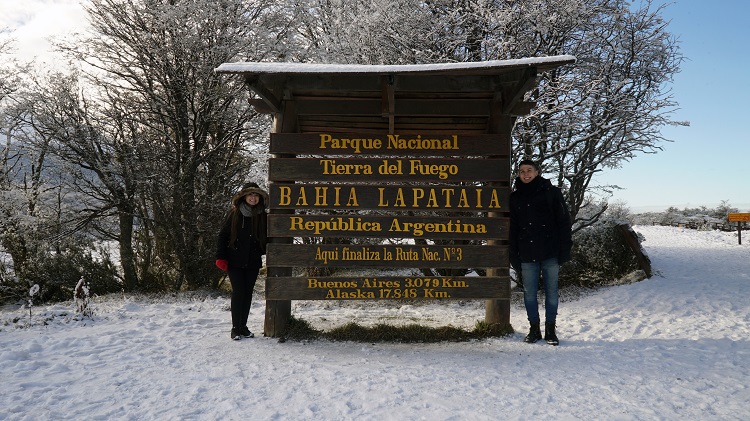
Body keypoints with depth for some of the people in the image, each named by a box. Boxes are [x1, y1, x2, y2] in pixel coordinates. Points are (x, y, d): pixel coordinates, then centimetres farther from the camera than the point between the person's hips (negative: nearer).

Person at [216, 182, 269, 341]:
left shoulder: (262, 216, 5)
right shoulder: (234, 214, -2)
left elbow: (266, 238, 15)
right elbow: (223, 235, 0)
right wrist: (221, 257, -5)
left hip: (253, 262, 3)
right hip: (235, 261, -3)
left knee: (248, 293, 8)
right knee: (238, 292, -5)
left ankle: (243, 326, 19)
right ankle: (235, 328, 6)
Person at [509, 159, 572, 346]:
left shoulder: (551, 192, 2)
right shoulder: (515, 197, 9)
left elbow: (564, 222, -1)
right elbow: (512, 228, 10)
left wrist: (564, 250, -8)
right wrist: (514, 255, 3)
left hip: (550, 253, -2)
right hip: (527, 255, 2)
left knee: (551, 292, 5)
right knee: (529, 293, 6)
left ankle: (550, 330, 16)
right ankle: (534, 329, 18)